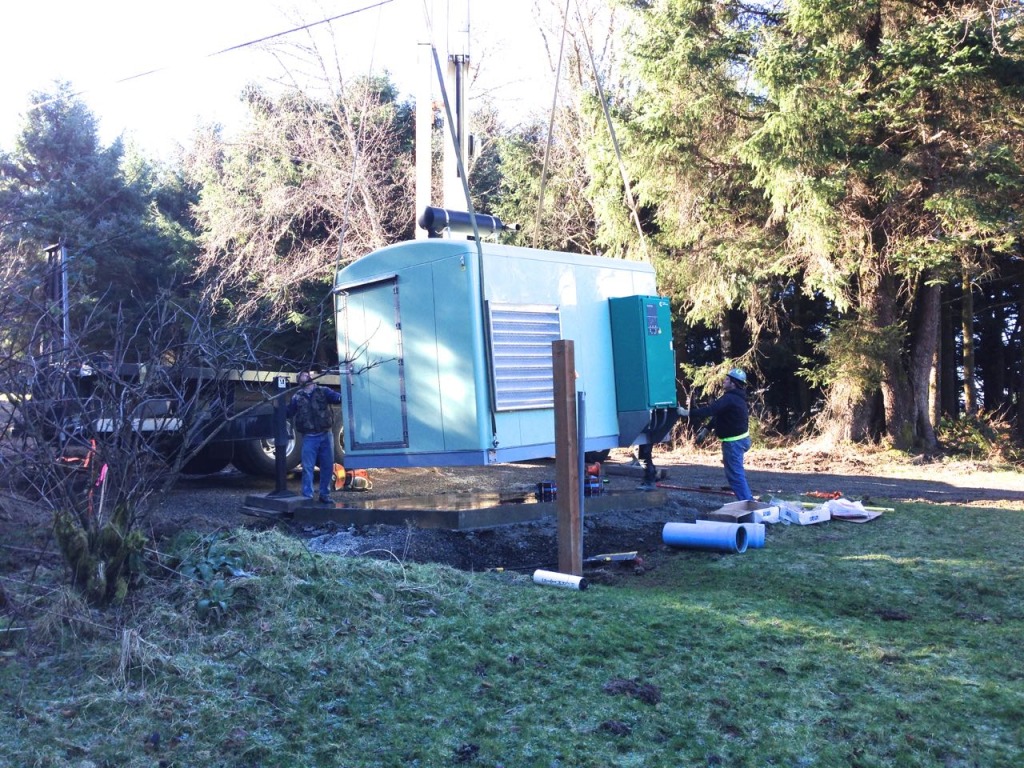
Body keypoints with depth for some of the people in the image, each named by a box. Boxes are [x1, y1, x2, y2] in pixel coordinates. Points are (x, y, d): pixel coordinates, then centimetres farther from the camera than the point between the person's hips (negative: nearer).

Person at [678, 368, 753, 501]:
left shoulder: (730, 398, -20)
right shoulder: (736, 397, 14)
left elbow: (710, 410, -30)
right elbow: (718, 415, 18)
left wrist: (688, 413, -28)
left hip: (733, 441, -11)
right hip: (740, 439, 11)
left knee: (735, 474, -7)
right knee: (737, 472, 21)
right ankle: (748, 500, 27)